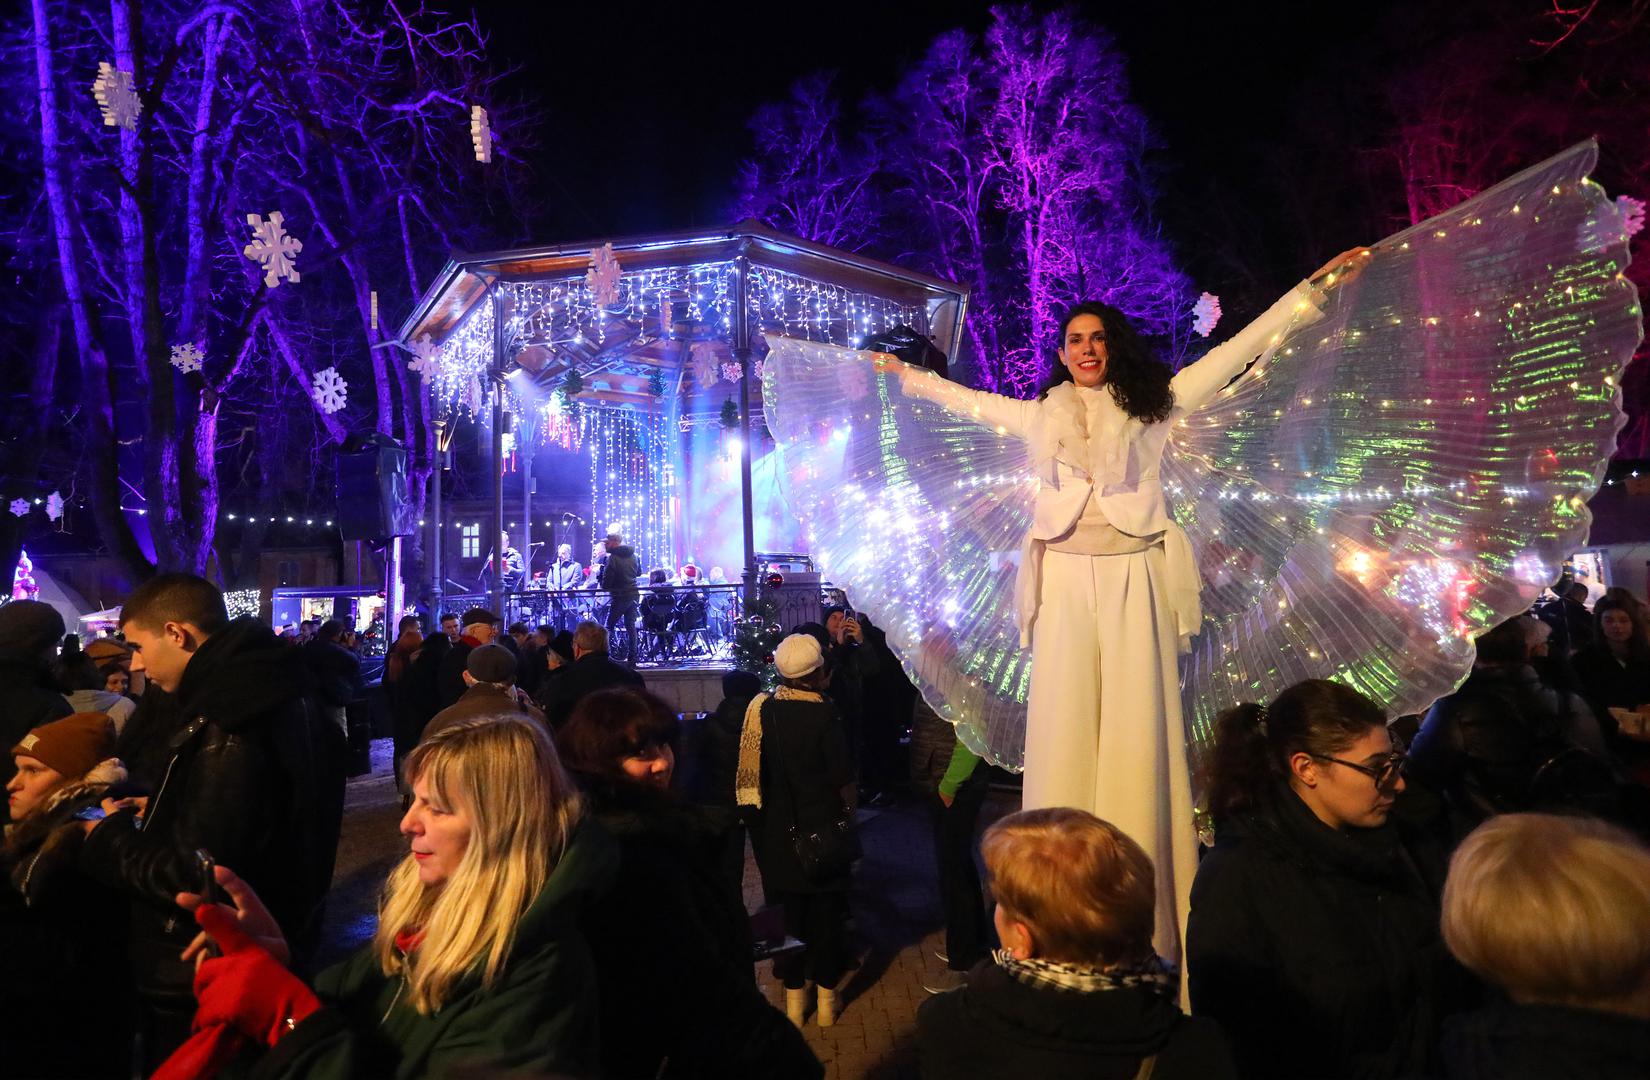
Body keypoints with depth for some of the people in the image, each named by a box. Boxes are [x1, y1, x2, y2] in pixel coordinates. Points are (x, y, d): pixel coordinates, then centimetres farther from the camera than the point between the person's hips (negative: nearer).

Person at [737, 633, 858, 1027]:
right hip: (823, 828, -3)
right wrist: (849, 816, 5)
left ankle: (794, 995, 26)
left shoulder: (762, 710, -10)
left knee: (790, 910, 16)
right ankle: (826, 996, 25)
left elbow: (754, 772, 0)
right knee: (827, 910, 14)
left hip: (779, 829, 3)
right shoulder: (823, 715, -21)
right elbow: (844, 780, -14)